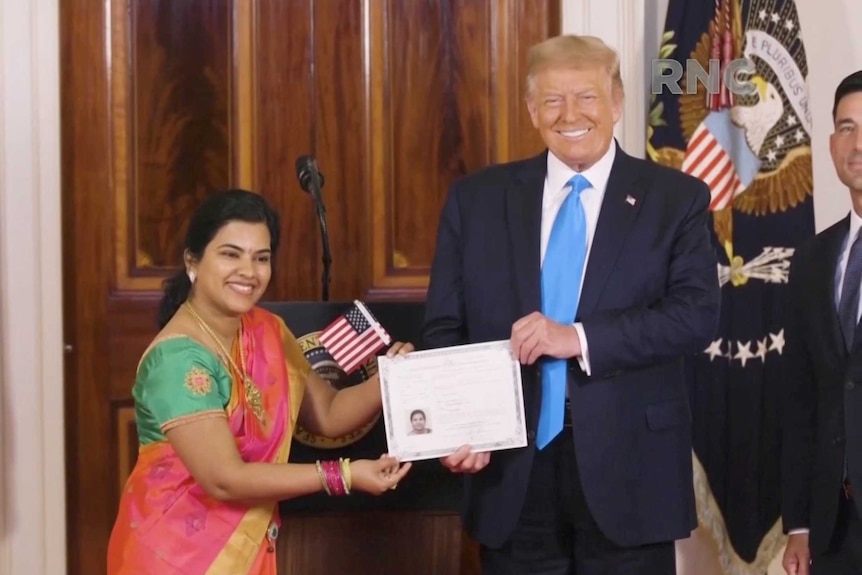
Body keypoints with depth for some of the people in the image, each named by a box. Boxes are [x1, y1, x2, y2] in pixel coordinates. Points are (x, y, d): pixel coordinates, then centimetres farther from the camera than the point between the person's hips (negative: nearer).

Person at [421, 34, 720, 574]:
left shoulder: (676, 198, 2)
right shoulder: (477, 198, 7)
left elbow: (697, 314, -9)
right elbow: (444, 327, 7)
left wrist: (578, 338, -19)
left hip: (629, 466, -1)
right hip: (511, 467, 2)